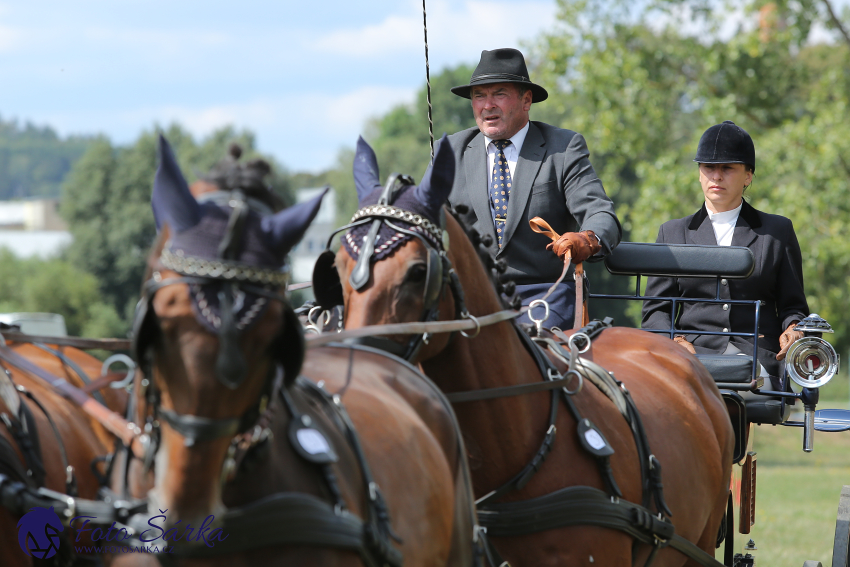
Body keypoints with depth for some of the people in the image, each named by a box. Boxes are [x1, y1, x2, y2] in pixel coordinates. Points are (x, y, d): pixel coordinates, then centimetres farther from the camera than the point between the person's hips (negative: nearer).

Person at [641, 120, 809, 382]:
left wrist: (791, 330, -7)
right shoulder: (672, 233, 20)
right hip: (694, 355, 0)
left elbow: (792, 305, 17)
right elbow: (655, 310, 15)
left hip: (757, 356, 0)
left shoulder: (778, 231, 18)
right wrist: (674, 340, -7)